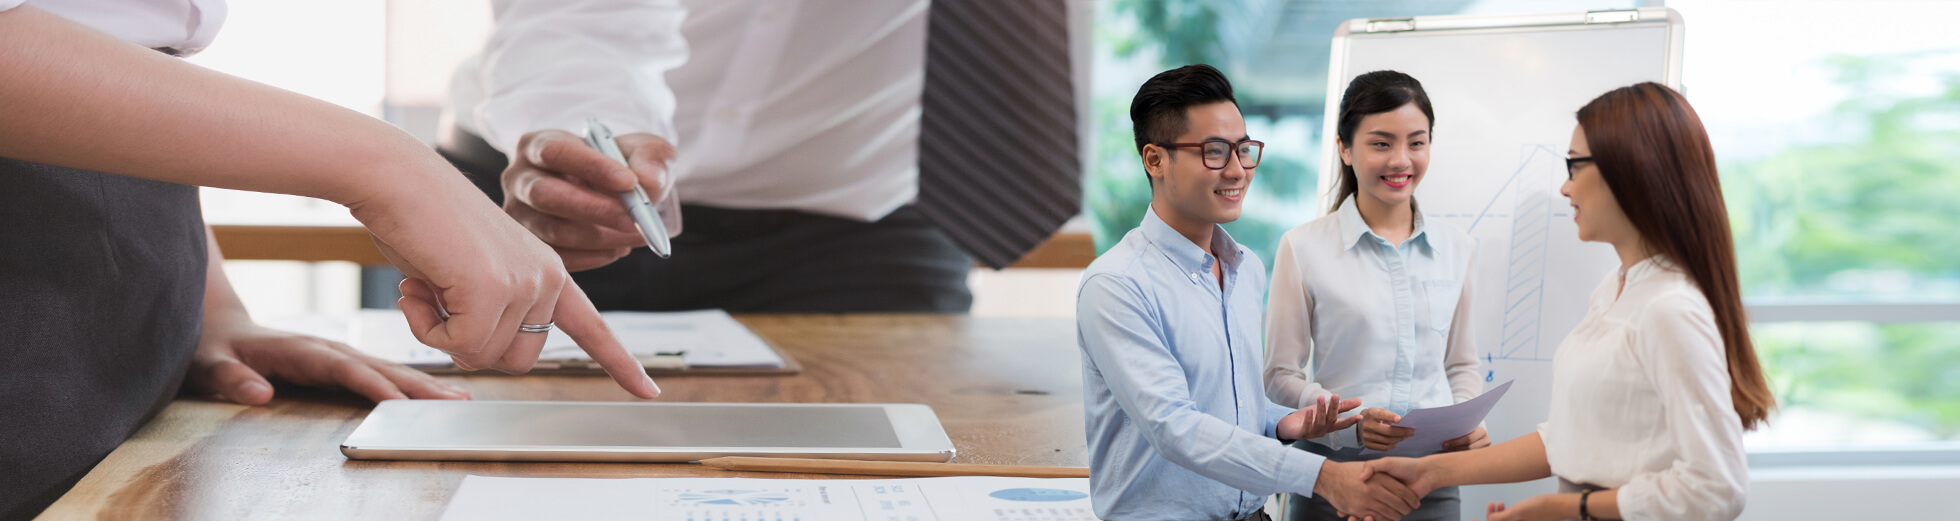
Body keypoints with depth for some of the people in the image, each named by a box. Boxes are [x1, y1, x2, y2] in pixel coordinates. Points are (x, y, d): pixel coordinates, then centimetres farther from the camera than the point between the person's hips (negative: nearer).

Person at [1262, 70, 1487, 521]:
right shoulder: (1304, 248, -3)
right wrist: (1350, 422, -18)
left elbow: (1461, 364, 17)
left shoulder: (1456, 248, 9)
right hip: (1334, 480, -3)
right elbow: (1281, 376, -3)